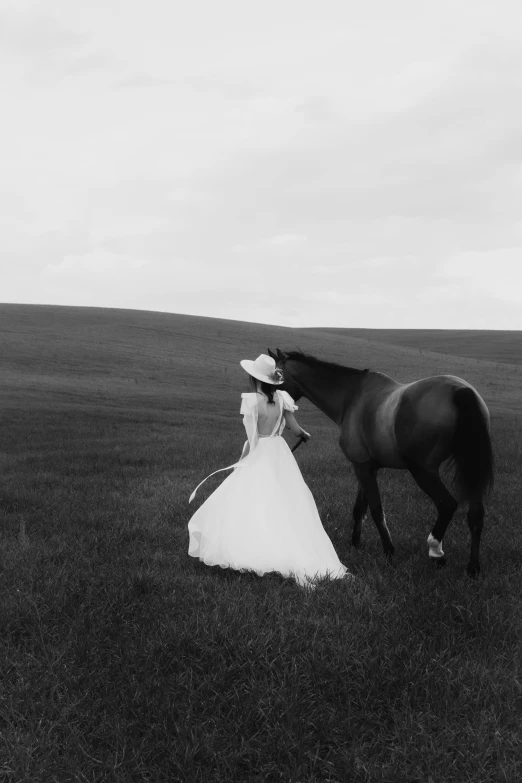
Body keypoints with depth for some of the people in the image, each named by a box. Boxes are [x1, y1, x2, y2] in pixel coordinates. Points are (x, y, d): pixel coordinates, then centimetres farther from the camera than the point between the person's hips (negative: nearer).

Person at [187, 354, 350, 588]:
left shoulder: (251, 400, -15)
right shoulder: (281, 398, -2)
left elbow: (252, 438, -16)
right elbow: (294, 428, 3)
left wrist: (243, 460, -4)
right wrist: (305, 434, 25)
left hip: (259, 454, -6)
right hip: (280, 453, 6)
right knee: (289, 506, 13)